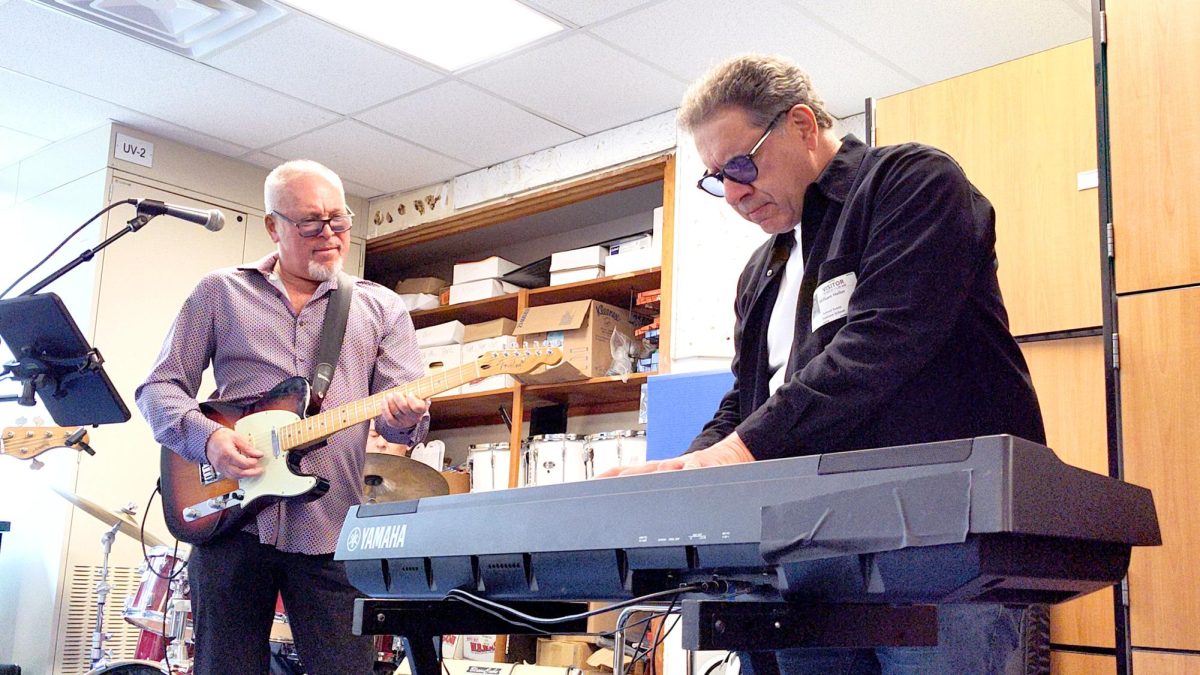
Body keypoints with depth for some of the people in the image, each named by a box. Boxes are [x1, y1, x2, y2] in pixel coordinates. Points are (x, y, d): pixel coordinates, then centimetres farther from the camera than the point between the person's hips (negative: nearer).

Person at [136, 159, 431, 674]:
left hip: (331, 532, 0)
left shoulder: (380, 307, 11)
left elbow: (402, 412, 5)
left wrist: (405, 418, -21)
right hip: (230, 518, 0)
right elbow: (160, 387, 9)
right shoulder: (219, 293, 10)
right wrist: (206, 437, -12)